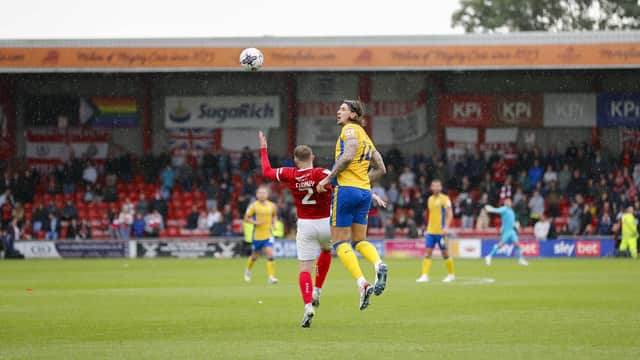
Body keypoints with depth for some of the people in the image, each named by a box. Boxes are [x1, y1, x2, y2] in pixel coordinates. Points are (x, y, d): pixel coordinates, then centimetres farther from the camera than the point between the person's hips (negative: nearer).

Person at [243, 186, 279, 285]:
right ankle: (248, 270, 43)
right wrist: (255, 222, -17)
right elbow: (246, 218, -2)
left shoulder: (272, 206, 2)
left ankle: (271, 276, -14)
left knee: (270, 255, -15)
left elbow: (274, 216, 21)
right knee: (255, 256, 13)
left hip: (268, 235, 1)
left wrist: (274, 222, 1)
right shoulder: (253, 206, -7)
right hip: (257, 235, -1)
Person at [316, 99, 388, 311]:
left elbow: (348, 156, -21)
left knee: (339, 242, -3)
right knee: (359, 240, 14)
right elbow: (380, 169, 22)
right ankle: (379, 264, -17)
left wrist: (328, 178, -15)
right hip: (365, 191, 8)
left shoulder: (350, 129, -4)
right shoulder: (365, 137, 21)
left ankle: (362, 284, -17)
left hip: (346, 189, -8)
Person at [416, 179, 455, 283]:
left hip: (441, 231, -5)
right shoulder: (430, 199, 12)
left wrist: (446, 227, -21)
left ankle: (451, 274, 19)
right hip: (430, 231, 5)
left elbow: (450, 214, -11)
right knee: (428, 253, -3)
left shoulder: (444, 199, -6)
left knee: (445, 253, 3)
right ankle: (425, 275, -6)